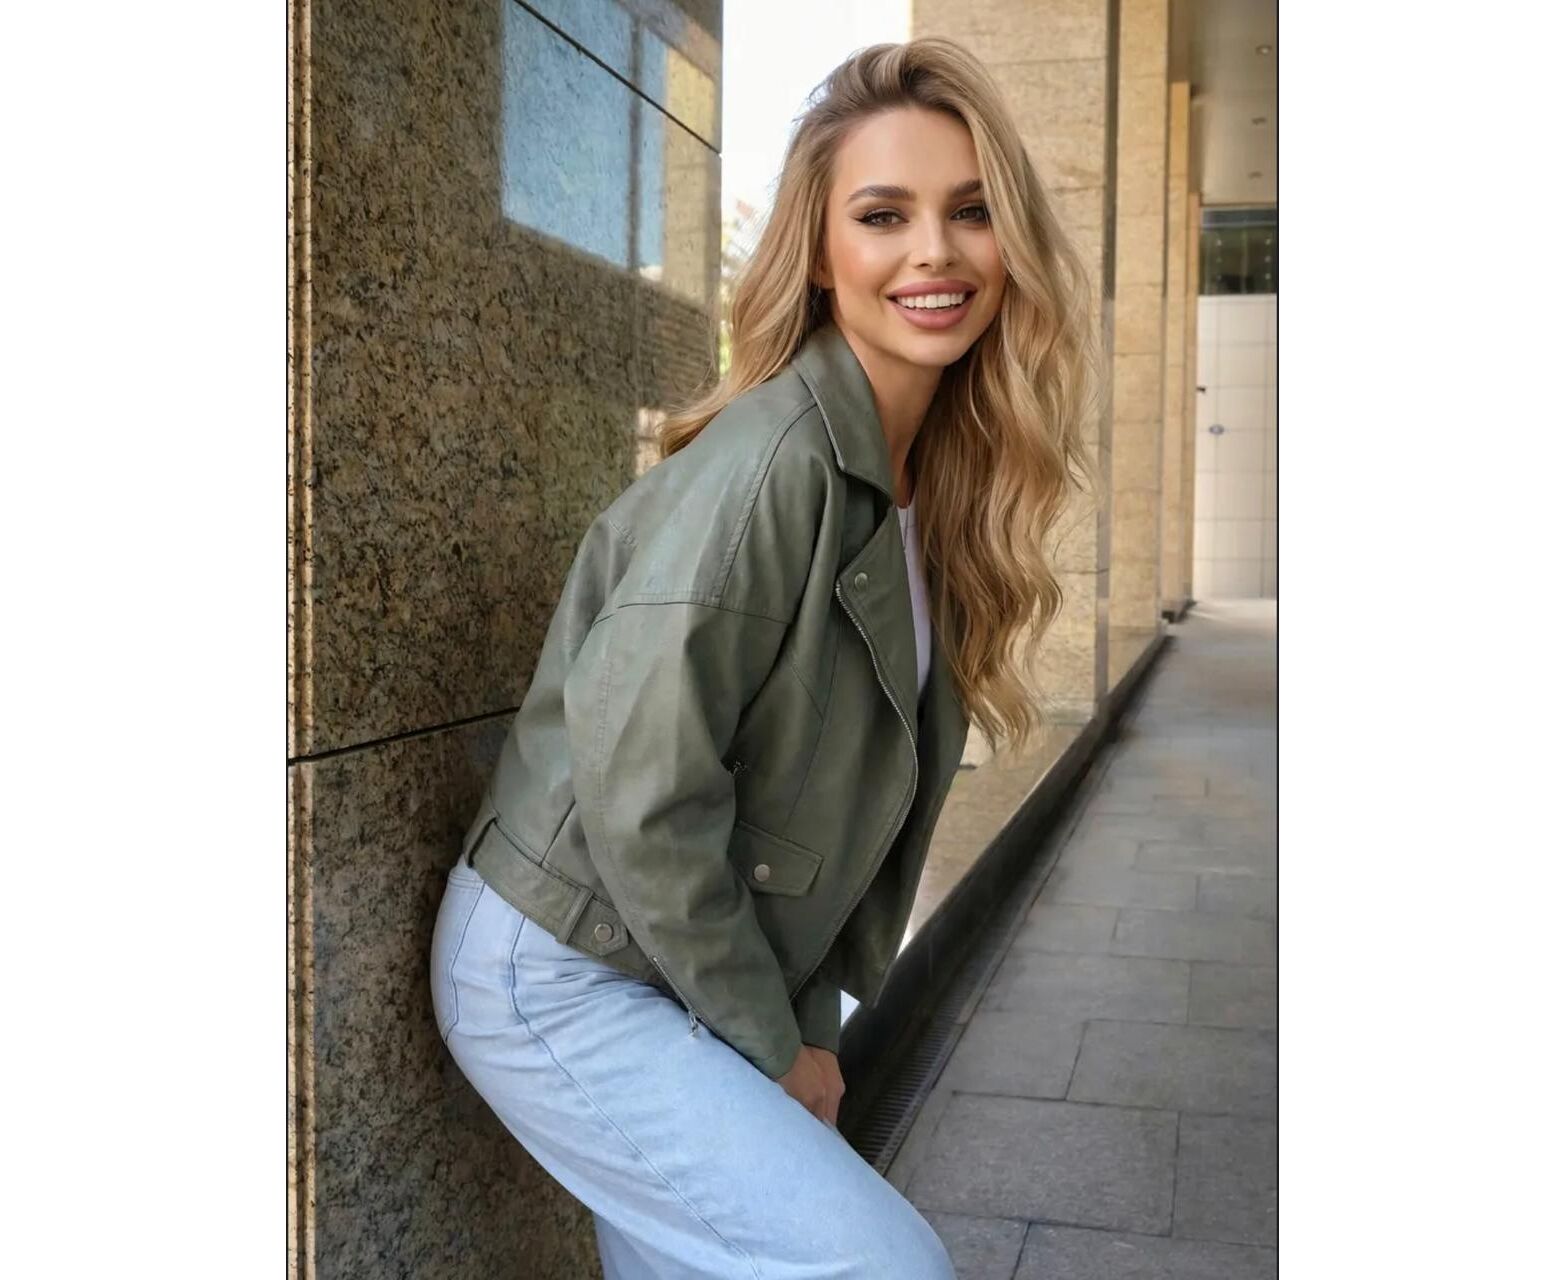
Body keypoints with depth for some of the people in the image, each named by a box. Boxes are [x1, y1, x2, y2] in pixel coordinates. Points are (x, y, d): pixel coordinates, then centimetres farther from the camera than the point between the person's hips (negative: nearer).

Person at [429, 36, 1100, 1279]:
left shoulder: (931, 485, 4)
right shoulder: (770, 466, -23)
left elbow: (852, 783, 7)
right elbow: (639, 792, -24)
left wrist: (806, 1023, 4)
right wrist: (774, 1045, -11)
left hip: (696, 979, 8)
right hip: (559, 980, -8)